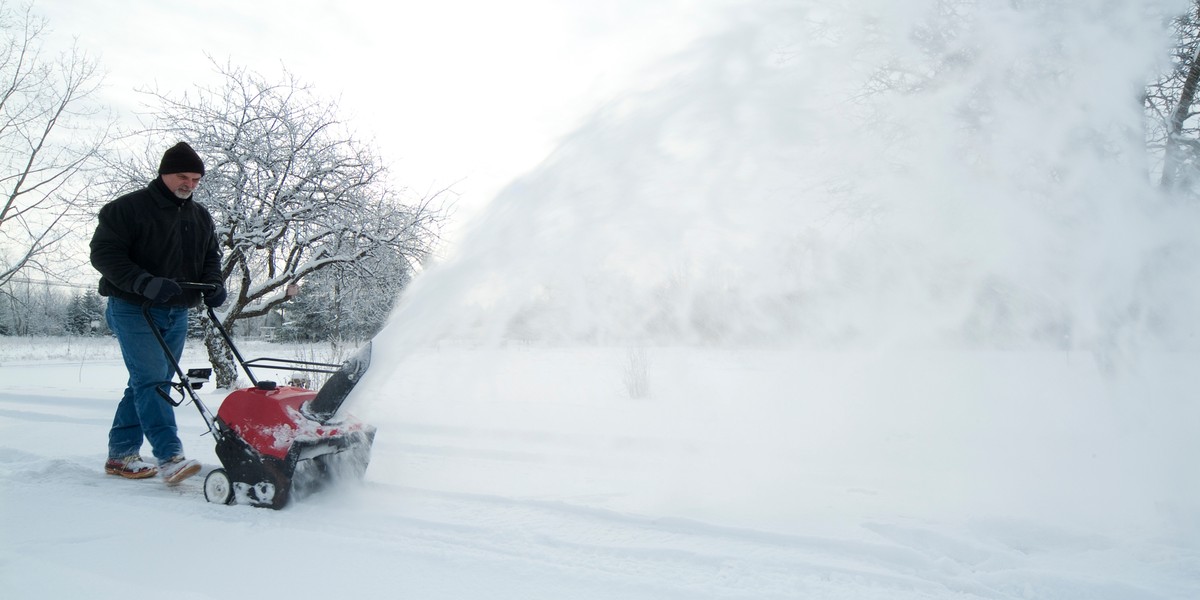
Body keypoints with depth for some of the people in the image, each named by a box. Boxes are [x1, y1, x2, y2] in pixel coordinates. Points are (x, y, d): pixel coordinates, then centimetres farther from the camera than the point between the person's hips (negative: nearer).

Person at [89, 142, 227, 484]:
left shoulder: (201, 217, 12)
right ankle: (170, 457, -21)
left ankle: (121, 455, 19)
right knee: (151, 379, -15)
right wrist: (145, 283, -25)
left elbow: (211, 257, 21)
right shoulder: (128, 208, -6)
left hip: (177, 314, 7)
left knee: (149, 384, 9)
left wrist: (213, 283, -2)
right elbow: (103, 253, -12)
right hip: (134, 310, -6)